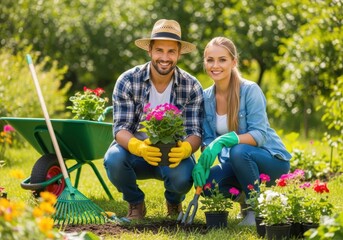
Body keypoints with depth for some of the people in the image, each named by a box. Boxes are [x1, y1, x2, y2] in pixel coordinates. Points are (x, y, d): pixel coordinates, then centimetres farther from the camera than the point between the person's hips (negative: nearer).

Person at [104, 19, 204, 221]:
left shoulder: (192, 87, -11)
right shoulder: (128, 82, -14)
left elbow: (196, 132, -14)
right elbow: (121, 129, -18)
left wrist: (185, 149, -40)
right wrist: (138, 147, -42)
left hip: (174, 153, 0)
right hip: (136, 150, 0)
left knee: (181, 177, -33)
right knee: (113, 159, -33)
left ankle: (174, 202, 9)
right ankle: (136, 203, 1)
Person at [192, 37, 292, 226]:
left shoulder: (250, 90, -17)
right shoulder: (206, 97, -1)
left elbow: (259, 135, -24)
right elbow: (207, 139, -1)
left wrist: (223, 141, -38)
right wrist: (203, 161, -23)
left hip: (273, 161, -5)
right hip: (235, 163, 5)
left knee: (239, 151, -36)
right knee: (204, 180, -25)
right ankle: (244, 196, 6)